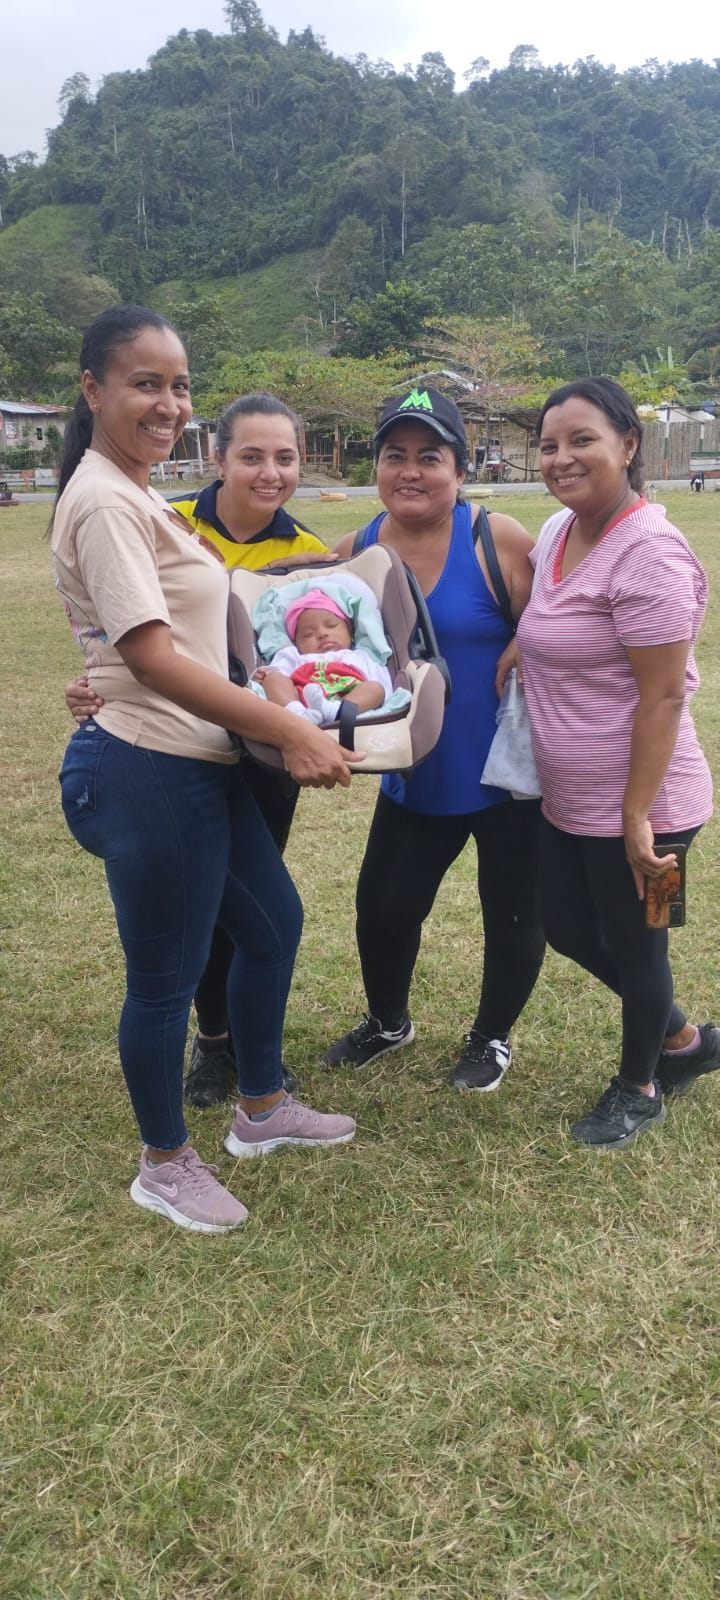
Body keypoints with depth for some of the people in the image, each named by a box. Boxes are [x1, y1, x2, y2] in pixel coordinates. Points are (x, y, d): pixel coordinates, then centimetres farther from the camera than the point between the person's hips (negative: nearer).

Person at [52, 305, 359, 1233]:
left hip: (200, 765, 10)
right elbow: (153, 657, -24)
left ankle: (262, 1111, 40)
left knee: (273, 924, 21)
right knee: (166, 977, 5)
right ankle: (165, 1166, 28)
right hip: (149, 772, -10)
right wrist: (291, 733, -24)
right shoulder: (105, 504, -17)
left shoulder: (136, 497, 14)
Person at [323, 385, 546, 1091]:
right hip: (416, 775, 4)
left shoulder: (497, 540, -15)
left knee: (512, 912, 11)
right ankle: (387, 1022, 41)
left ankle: (492, 1036, 39)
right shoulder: (355, 552, -1)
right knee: (383, 906, 11)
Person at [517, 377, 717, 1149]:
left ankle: (639, 1086, 37)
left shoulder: (647, 551, -21)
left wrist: (637, 817, -22)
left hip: (631, 807, -9)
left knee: (631, 944, 10)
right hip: (567, 802, 9)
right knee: (569, 931, 20)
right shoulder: (560, 533, 6)